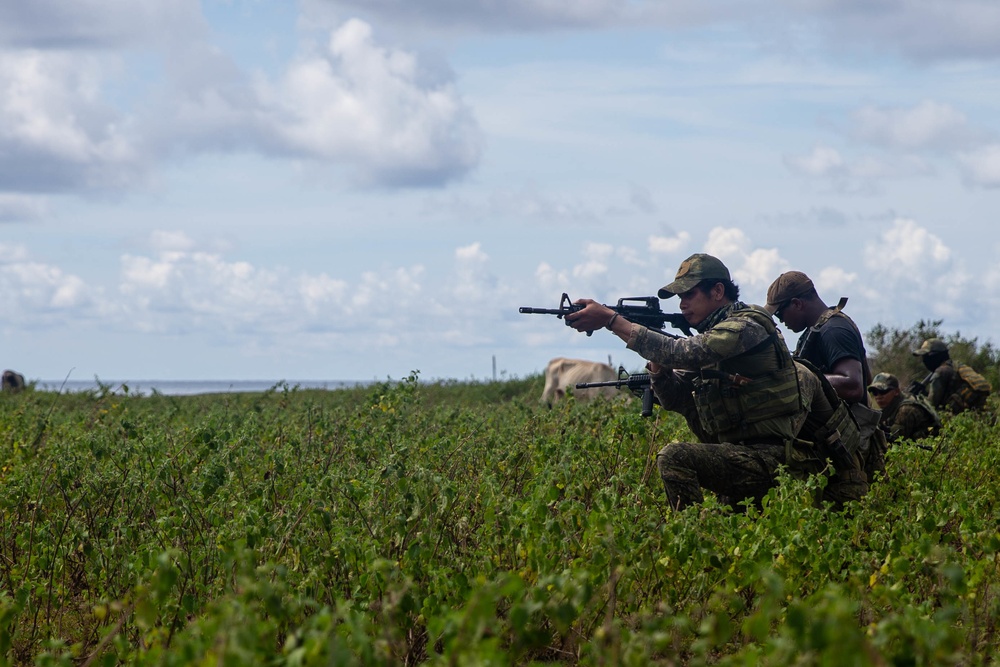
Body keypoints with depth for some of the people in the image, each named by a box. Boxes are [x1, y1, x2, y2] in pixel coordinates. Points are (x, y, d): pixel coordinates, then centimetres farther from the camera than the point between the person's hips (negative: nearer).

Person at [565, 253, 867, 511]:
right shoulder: (711, 336, 17)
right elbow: (674, 398, 15)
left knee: (674, 457, -22)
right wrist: (656, 360, -5)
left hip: (772, 460, -10)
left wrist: (610, 319, -24)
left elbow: (681, 353, -25)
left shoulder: (745, 328, -13)